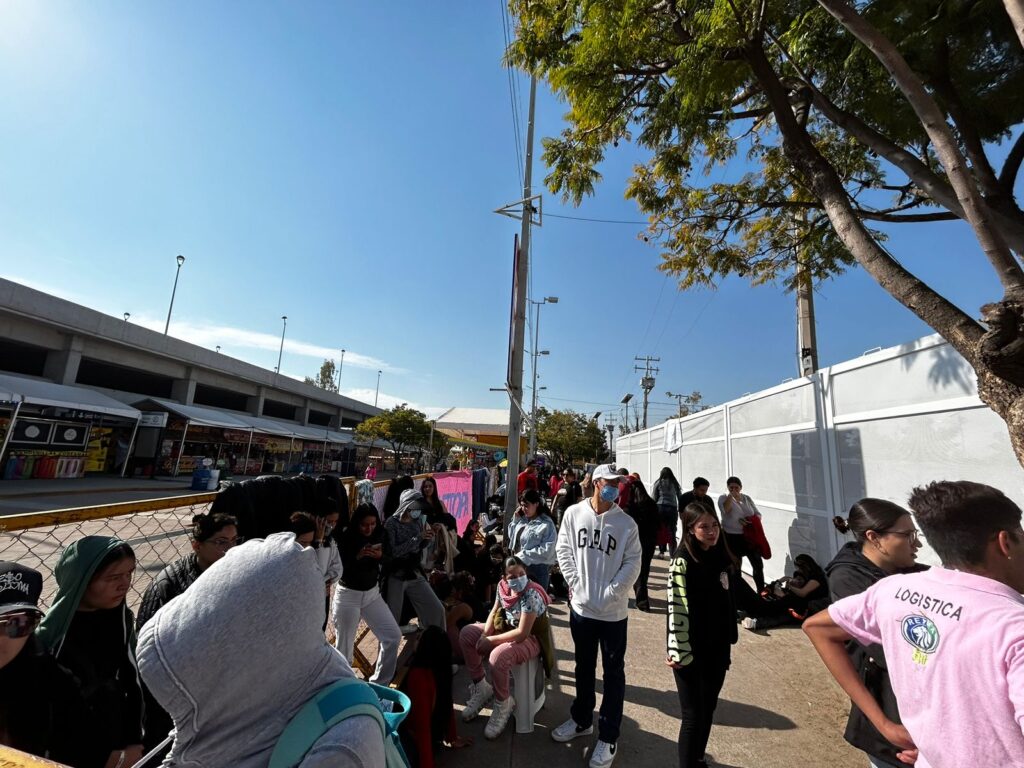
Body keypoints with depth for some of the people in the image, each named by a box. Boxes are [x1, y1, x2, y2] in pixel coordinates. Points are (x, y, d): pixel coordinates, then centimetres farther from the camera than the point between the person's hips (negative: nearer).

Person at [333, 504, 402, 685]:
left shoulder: (380, 534, -7)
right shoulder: (345, 538, -18)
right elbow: (339, 569, -15)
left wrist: (380, 556, -20)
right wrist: (358, 556, -29)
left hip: (372, 593, 4)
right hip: (348, 595, -4)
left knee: (393, 636, 1)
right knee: (344, 648, 4)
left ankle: (378, 683, 18)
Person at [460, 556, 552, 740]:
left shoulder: (531, 594, -31)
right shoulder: (502, 586, -10)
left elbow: (522, 633, -32)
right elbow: (494, 611, 5)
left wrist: (491, 640, -24)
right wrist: (485, 635, -13)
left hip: (530, 639, -8)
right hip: (506, 628, 8)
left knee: (498, 656, -33)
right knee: (467, 634, 0)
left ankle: (503, 704, -3)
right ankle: (481, 687, 11)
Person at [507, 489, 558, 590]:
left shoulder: (546, 524, -15)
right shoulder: (523, 520, 7)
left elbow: (547, 551, -21)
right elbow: (511, 536, 18)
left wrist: (524, 555, -17)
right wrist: (516, 519, 4)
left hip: (538, 569, -7)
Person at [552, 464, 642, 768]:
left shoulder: (627, 523, -10)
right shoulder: (573, 513, -7)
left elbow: (632, 564, -10)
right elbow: (563, 549, -1)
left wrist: (610, 593, -14)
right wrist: (575, 583, -8)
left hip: (613, 612, -2)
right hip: (580, 606, 2)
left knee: (613, 673, 11)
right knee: (584, 668, 23)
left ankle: (608, 737, 30)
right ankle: (582, 719, 44)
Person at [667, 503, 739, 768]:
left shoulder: (721, 557, 2)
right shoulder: (683, 561, -19)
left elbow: (727, 603, 12)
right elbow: (677, 610, -19)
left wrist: (729, 642, 15)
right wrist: (678, 653, -18)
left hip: (717, 649, 6)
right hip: (691, 652, -6)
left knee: (708, 711, 20)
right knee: (693, 715, 4)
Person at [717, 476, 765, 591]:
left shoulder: (747, 498, 5)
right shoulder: (724, 498, -8)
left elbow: (758, 514, 8)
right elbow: (725, 510, -28)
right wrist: (731, 495, -31)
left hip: (749, 536, 4)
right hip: (732, 538, -4)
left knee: (758, 564, 10)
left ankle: (761, 591, 28)